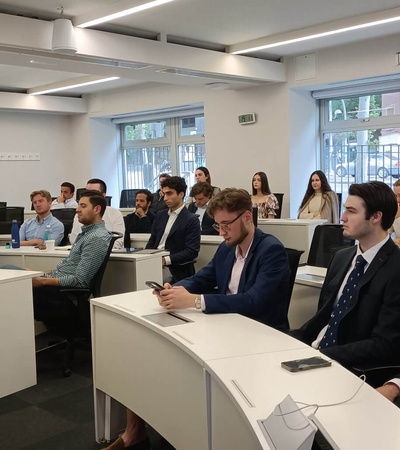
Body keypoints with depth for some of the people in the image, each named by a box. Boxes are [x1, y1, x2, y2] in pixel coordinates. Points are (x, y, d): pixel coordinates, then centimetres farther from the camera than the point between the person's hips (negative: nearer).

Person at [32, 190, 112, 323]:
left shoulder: (97, 238, -18)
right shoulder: (87, 232, 16)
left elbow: (79, 281, -22)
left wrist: (43, 281, -19)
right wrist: (43, 275, 10)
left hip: (65, 298, -10)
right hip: (57, 284, 10)